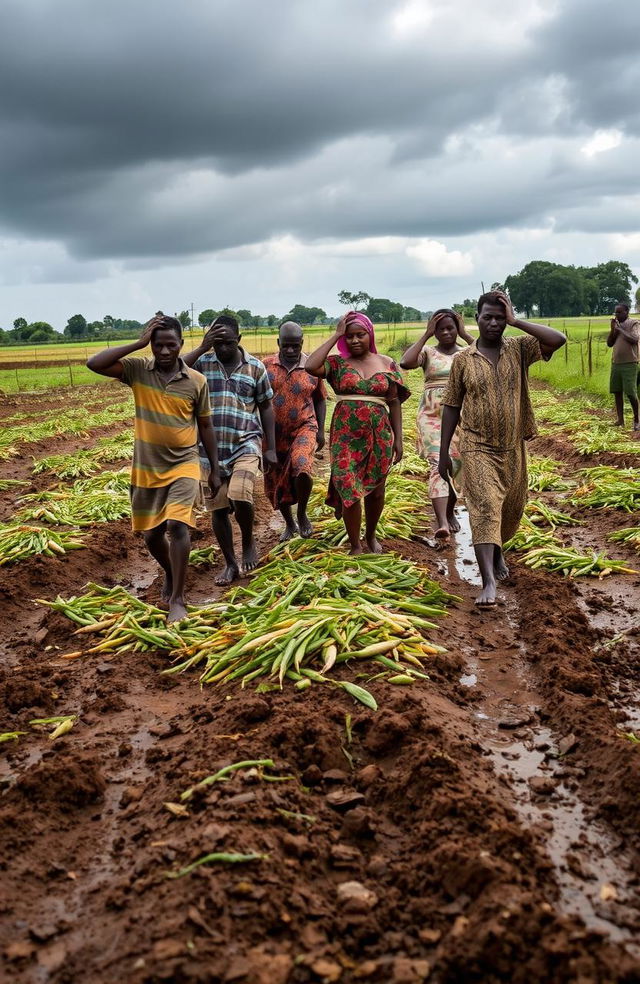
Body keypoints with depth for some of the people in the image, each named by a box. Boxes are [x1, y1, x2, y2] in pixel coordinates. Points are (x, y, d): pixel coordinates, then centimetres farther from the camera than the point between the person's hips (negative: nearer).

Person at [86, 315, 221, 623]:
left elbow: (205, 426, 3)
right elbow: (94, 363, -20)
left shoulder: (196, 381, -6)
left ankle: (177, 599, -9)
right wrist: (138, 343, -21)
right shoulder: (137, 370, -6)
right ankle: (171, 575, 42)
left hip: (184, 465, -2)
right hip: (146, 468, 2)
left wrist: (215, 469, 6)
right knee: (151, 534, 12)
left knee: (177, 524, -20)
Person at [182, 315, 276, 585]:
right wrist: (202, 348, -21)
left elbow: (266, 407, 8)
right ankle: (230, 564, 22)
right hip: (210, 449, 2)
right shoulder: (201, 363, 0)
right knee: (218, 509, 6)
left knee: (240, 498, -21)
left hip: (245, 445, -2)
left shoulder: (255, 367, 2)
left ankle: (249, 542, 9)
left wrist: (271, 448, 5)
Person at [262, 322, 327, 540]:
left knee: (301, 466, -28)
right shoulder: (266, 365, -1)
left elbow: (320, 399, 9)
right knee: (275, 482, 10)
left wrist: (320, 430, 4)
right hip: (273, 433, 2)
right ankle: (290, 524, 33)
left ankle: (302, 513, -2)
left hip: (304, 428, -2)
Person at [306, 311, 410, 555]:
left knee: (375, 490, 12)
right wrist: (335, 336, -11)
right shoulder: (337, 363, 1)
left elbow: (394, 403, 7)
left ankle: (371, 535, 35)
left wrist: (398, 439, 3)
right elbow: (310, 367, -19)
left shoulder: (386, 363, 6)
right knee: (349, 490, -5)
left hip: (379, 434, 2)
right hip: (346, 434, -2)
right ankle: (355, 546, 10)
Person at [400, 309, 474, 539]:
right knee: (439, 465, -19)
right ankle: (442, 522, -30)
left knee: (456, 467, 10)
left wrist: (465, 335, -9)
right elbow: (405, 363, -18)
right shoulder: (428, 352, 3)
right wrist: (426, 335, -12)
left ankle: (449, 513, 34)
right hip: (432, 416, -3)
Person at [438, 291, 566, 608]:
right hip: (478, 448, -3)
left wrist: (516, 321, -15)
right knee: (484, 509, -14)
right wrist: (444, 453, 1)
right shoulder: (463, 359, -1)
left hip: (513, 447, 3)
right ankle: (489, 582, -20)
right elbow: (451, 406, 3)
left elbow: (558, 339, -17)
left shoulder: (519, 350, 0)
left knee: (511, 508, 16)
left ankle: (497, 550, 46)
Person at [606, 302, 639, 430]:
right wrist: (613, 329, -3)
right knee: (617, 392, 4)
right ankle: (620, 420, 9)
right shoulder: (617, 325, 15)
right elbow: (609, 343, 11)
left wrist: (620, 329, -12)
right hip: (616, 363, 7)